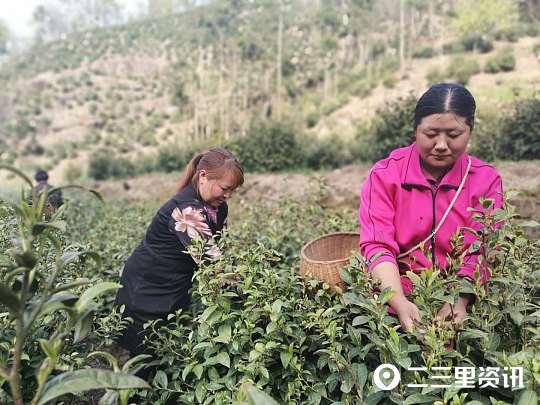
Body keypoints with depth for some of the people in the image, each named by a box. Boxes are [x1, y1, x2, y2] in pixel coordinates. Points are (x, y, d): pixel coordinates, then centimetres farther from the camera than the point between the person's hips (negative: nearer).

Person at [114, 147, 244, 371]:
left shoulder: (218, 207, -1)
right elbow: (210, 260, -33)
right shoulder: (186, 210, -30)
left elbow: (217, 249, 5)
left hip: (177, 289, 8)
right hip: (147, 290, -8)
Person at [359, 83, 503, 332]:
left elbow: (480, 253, -6)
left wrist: (460, 300, -24)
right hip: (396, 295, -1)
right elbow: (377, 245, -13)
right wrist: (400, 302, -27)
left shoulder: (486, 180, 2)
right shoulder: (384, 175, -4)